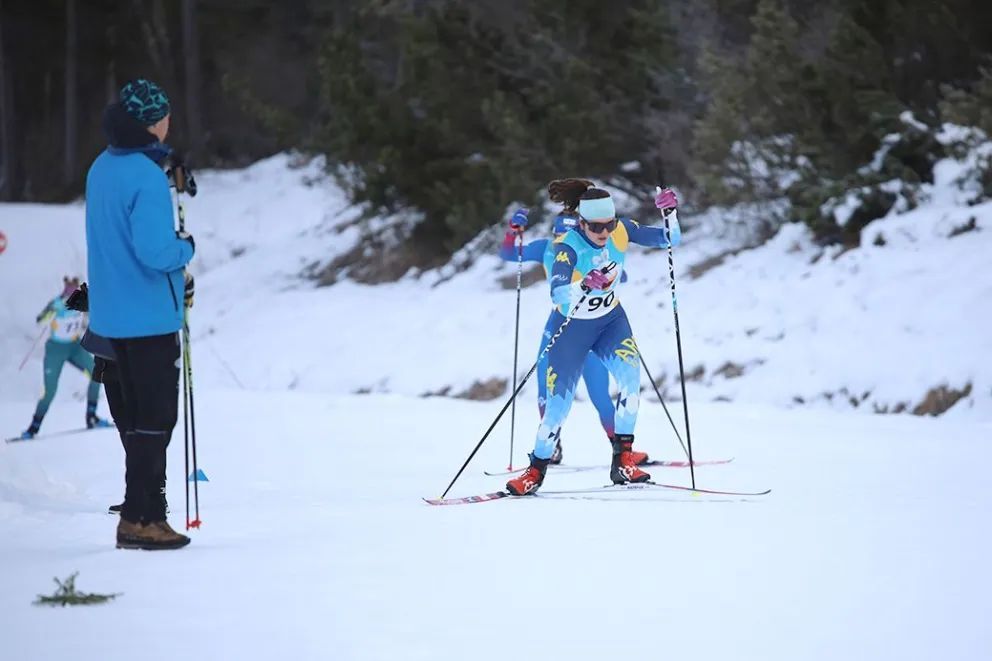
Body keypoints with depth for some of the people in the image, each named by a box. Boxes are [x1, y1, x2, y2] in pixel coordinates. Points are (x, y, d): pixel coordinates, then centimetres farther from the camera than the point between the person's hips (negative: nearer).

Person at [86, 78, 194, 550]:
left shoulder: (102, 168, 8)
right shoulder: (147, 176, -20)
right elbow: (155, 251, -26)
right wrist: (186, 248, -7)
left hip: (112, 314, 9)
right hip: (149, 315, -9)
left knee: (136, 417, 15)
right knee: (154, 418, -2)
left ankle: (145, 512, 21)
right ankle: (140, 519, -1)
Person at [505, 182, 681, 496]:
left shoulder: (621, 231, -15)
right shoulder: (568, 246, -29)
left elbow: (671, 240, -8)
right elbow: (557, 293, -44)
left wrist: (669, 213, -27)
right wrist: (585, 286, -63)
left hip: (611, 320, 3)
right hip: (571, 326, -3)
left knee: (630, 377, -22)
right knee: (559, 402, -4)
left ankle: (623, 461, -15)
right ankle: (536, 471, 16)